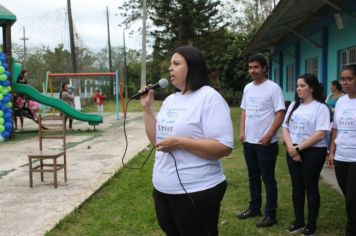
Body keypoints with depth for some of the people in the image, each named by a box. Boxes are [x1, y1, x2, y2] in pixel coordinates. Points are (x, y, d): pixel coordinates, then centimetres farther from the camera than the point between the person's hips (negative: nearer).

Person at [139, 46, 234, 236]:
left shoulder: (209, 97, -14)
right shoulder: (170, 99, 9)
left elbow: (224, 147, -21)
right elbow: (156, 140, 13)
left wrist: (179, 142, -24)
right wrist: (147, 108, 3)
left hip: (196, 192, -7)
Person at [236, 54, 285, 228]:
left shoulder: (273, 88, -11)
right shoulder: (247, 88, 10)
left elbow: (280, 114, -14)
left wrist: (268, 136, -18)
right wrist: (242, 131, 6)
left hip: (265, 142, -6)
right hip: (249, 141, 7)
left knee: (267, 178, 2)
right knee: (253, 176, 16)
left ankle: (270, 214, 13)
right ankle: (254, 208, 29)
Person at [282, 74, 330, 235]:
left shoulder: (320, 107, -9)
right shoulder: (293, 105, 10)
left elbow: (320, 134, -16)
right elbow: (285, 128, 8)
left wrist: (299, 148, -14)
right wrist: (290, 147, -9)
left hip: (313, 152, -5)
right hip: (293, 152, 6)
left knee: (311, 187, 3)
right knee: (297, 187, 11)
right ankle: (298, 221, 25)